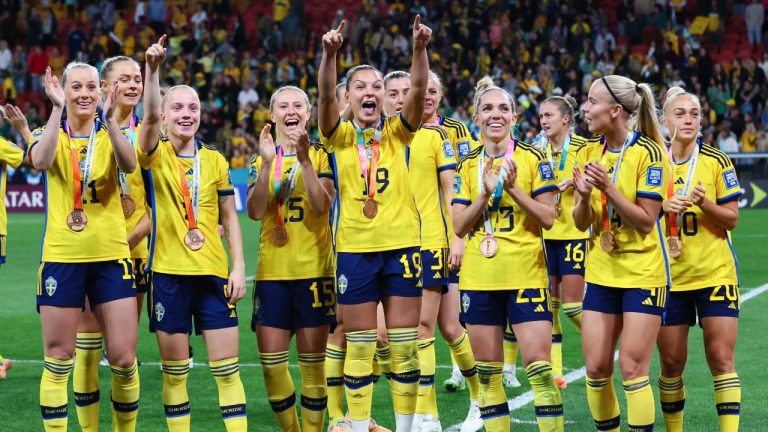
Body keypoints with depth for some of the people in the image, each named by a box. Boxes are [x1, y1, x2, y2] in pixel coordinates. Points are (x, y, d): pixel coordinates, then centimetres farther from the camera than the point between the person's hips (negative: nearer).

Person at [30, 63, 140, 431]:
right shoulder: (50, 134, 4)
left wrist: (110, 117, -30)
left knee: (124, 359, 0)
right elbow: (40, 161, -21)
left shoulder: (111, 135, 6)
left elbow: (129, 165, -18)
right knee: (58, 359, 1)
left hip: (111, 256, 1)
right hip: (62, 258, -1)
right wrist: (57, 109, -26)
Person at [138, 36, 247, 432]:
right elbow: (149, 117, -20)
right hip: (169, 273, -2)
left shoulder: (215, 160, 8)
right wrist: (152, 68, -35)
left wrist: (239, 267, 1)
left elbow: (229, 218, 11)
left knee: (227, 368, 1)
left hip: (213, 273, 2)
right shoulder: (157, 156, 0)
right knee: (174, 372, 4)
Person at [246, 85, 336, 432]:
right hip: (271, 271, 2)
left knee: (312, 361, 1)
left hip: (314, 269, -2)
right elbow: (255, 212, -6)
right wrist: (267, 163, -15)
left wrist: (304, 159, -21)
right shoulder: (261, 161, 10)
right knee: (271, 361, 0)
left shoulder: (322, 156, 4)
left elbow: (322, 205, -13)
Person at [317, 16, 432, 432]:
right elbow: (325, 95, -17)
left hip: (401, 245, 1)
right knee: (359, 346, 5)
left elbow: (418, 89, -12)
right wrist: (329, 54, -35)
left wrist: (420, 49, -29)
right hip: (355, 249, -1)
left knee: (404, 345, 5)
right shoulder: (339, 136, 1)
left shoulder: (398, 132, 4)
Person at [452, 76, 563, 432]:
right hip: (479, 279, 3)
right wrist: (486, 192, -12)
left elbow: (548, 218, -5)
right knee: (487, 372, 6)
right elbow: (459, 226, 2)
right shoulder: (467, 166, 9)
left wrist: (513, 188, -16)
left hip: (525, 276, -3)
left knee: (538, 366, -9)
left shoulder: (533, 159, -1)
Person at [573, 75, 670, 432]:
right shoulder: (589, 152, 3)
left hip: (643, 272, -5)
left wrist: (609, 188, -25)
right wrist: (584, 197, -18)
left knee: (632, 369, -6)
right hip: (600, 271, 5)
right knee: (596, 368, 5)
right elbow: (581, 223, 3)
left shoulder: (649, 153, -13)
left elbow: (645, 221, -16)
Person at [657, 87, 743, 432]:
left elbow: (731, 219, -2)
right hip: (669, 276, 2)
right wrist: (664, 208, -15)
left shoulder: (717, 162, -2)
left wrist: (704, 202, -21)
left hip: (715, 274, -1)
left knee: (721, 358, -6)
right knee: (671, 363, 6)